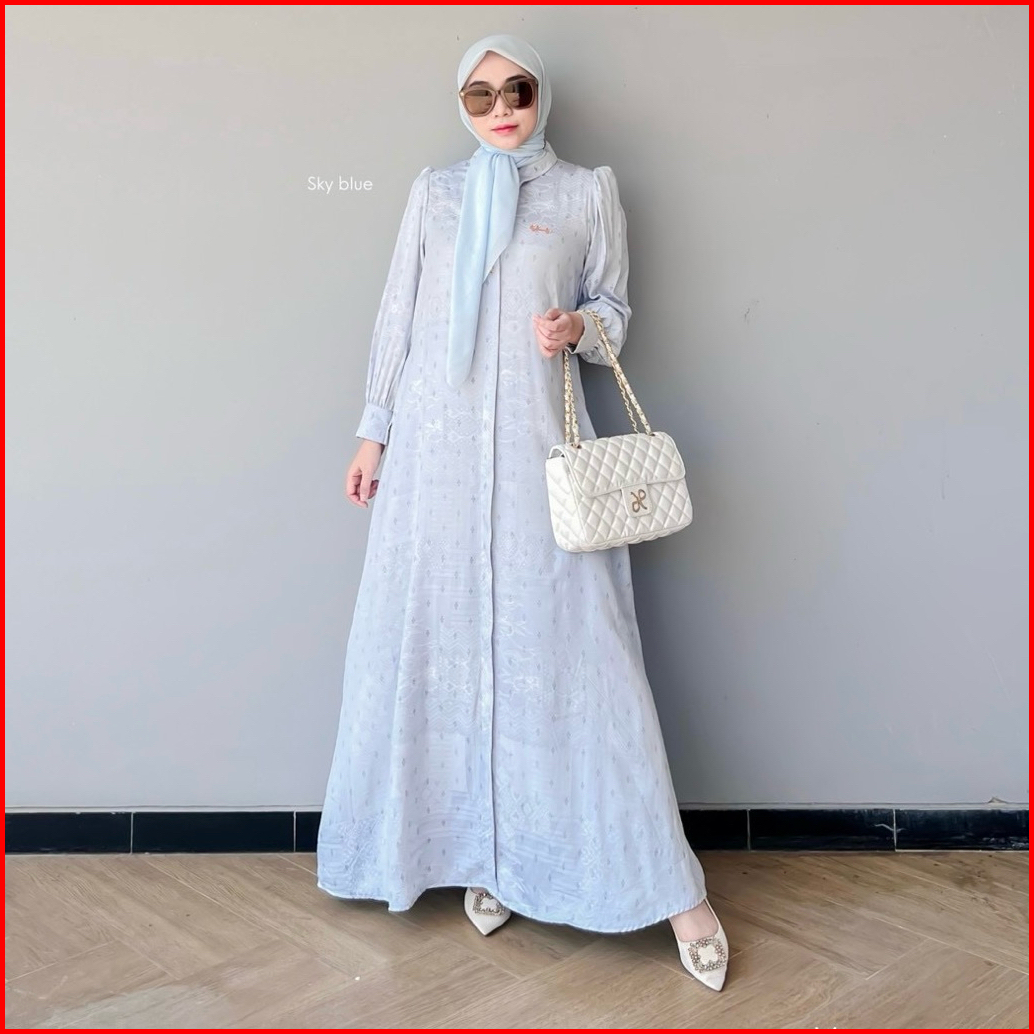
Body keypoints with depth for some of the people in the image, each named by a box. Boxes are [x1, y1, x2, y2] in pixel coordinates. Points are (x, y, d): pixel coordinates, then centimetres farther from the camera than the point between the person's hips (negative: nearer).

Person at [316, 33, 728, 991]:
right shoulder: (433, 192, 14)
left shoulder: (587, 191, 9)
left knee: (570, 642, -8)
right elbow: (397, 316, 13)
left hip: (537, 439, -2)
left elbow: (612, 307, 12)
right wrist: (374, 431, 9)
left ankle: (670, 882, 0)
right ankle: (484, 854, 18)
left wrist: (578, 325, -11)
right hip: (438, 441, 3)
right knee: (446, 638, 3)